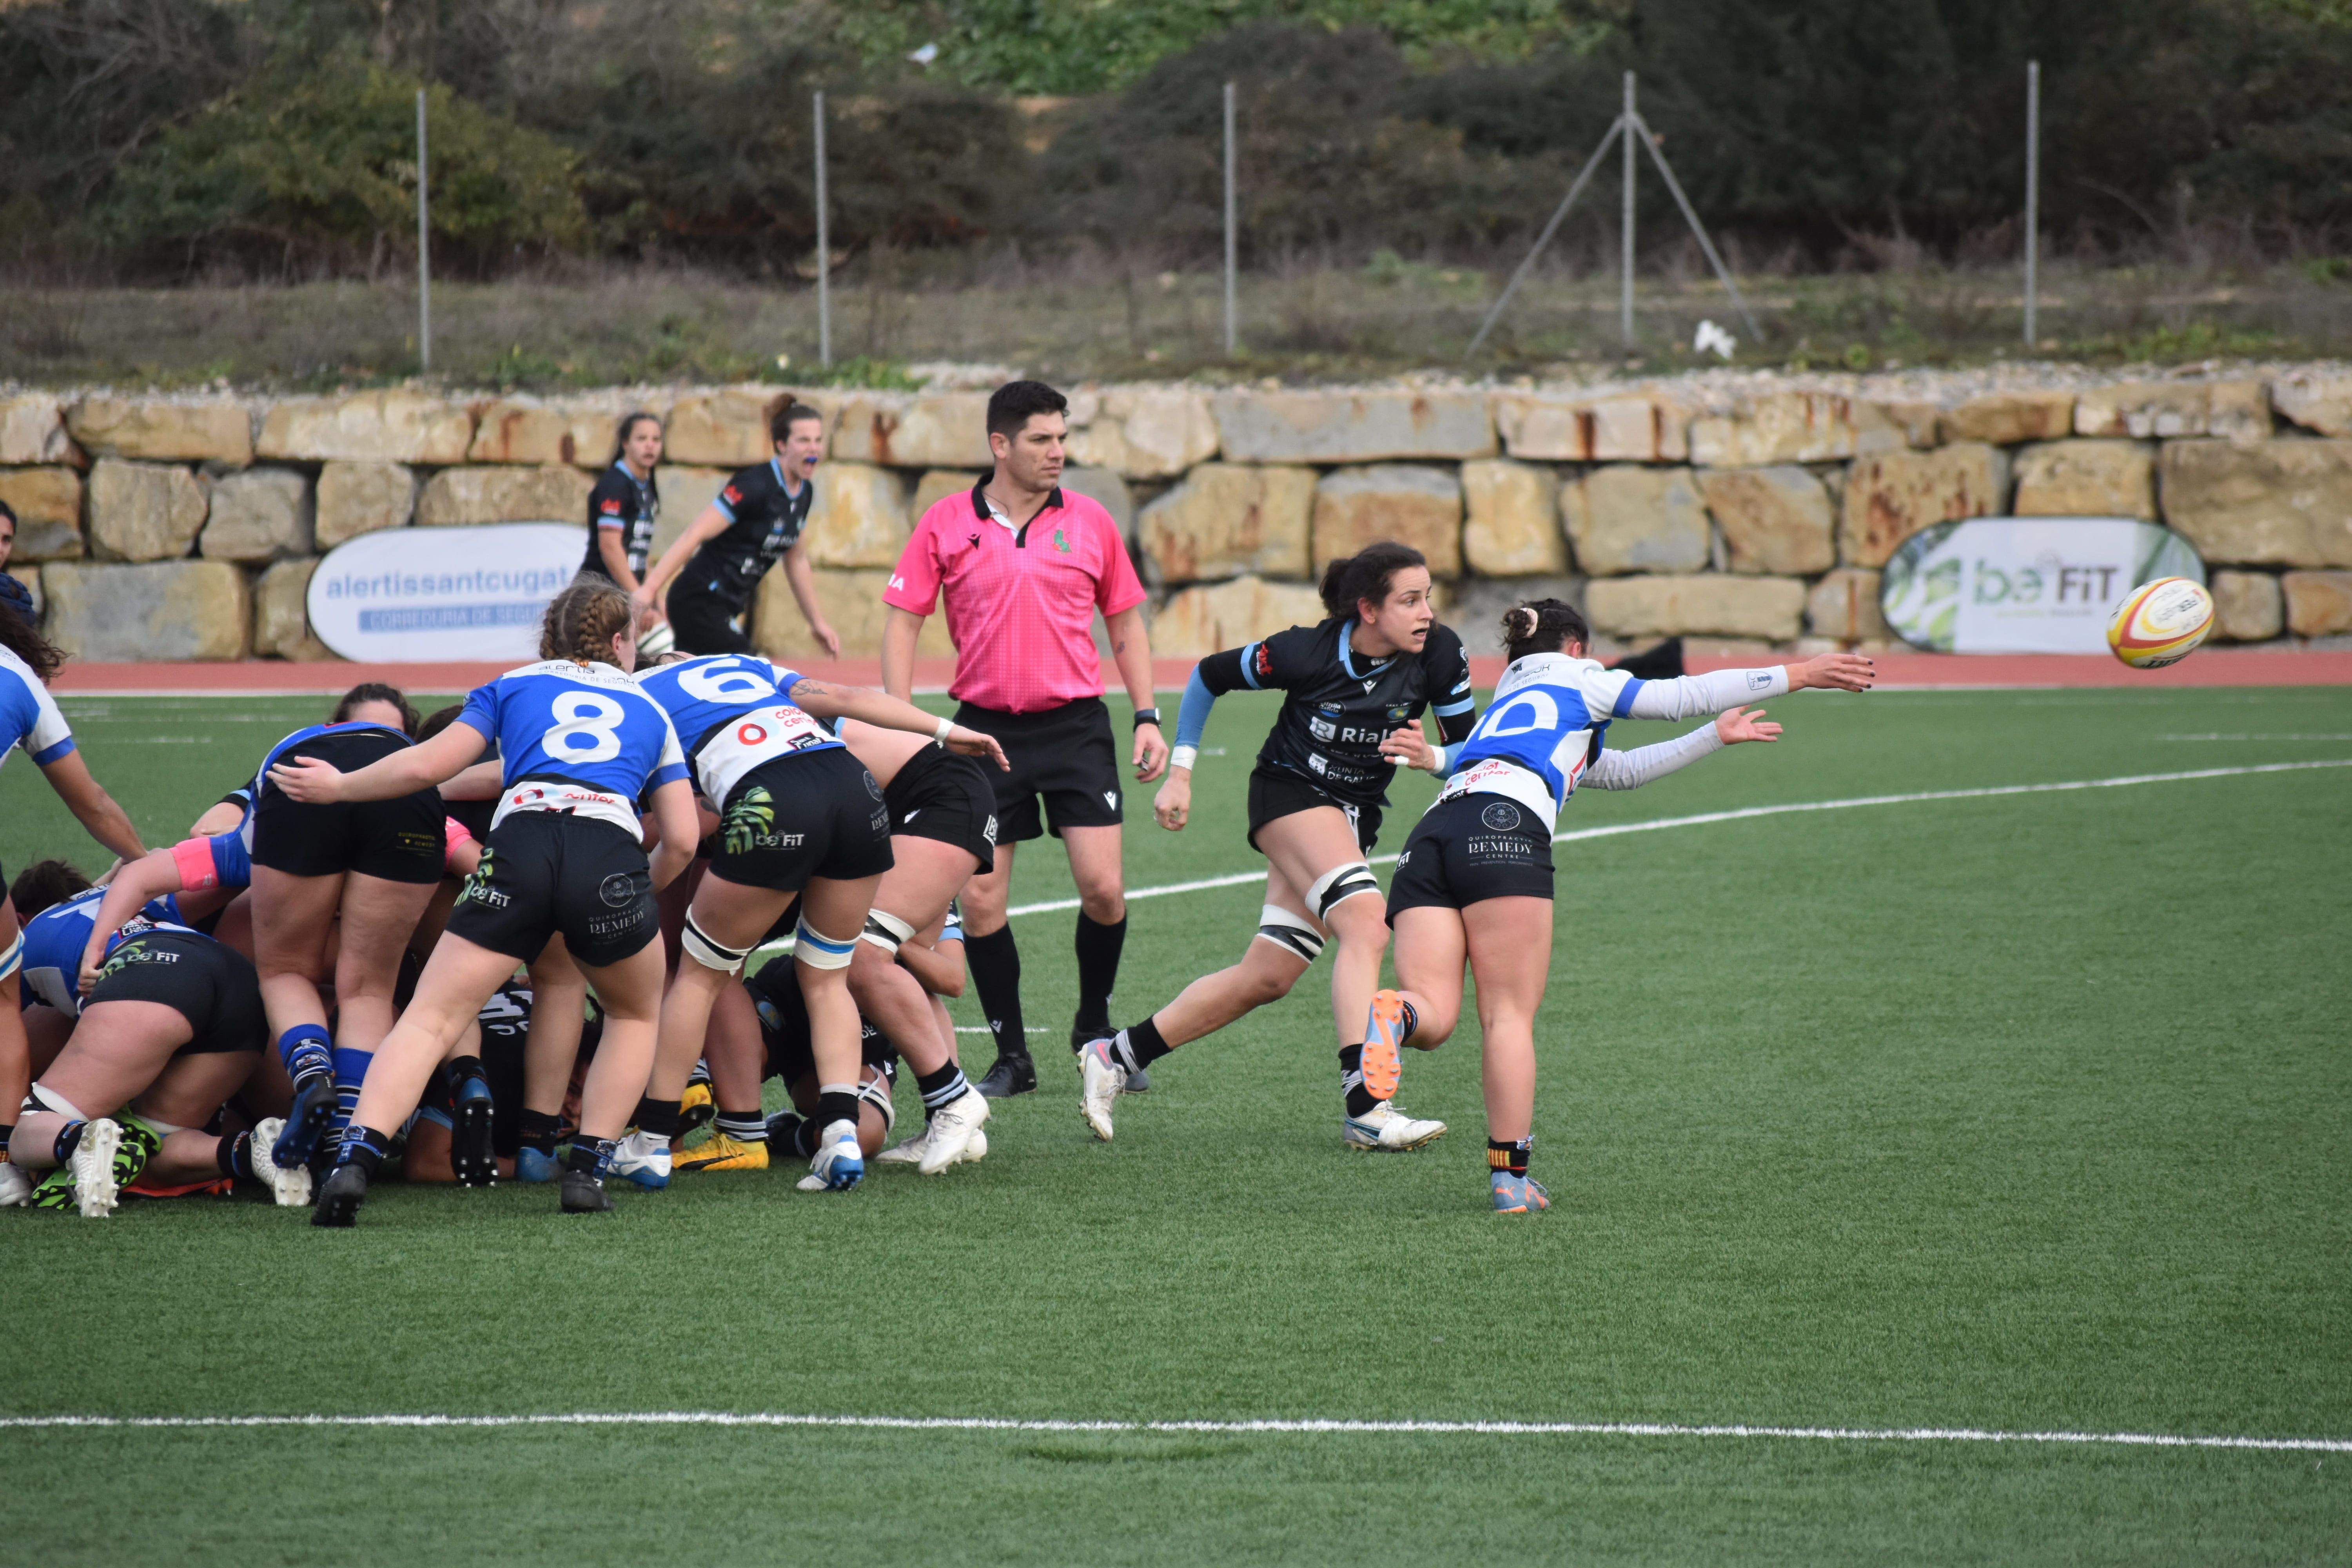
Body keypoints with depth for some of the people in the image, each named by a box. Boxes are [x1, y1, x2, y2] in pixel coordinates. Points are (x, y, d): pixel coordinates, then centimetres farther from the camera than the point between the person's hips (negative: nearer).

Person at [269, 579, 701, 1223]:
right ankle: (587, 1170, 13)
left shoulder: (513, 686, 26)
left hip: (520, 844, 0)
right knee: (635, 1014, 27)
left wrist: (337, 787, 29)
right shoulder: (650, 710, 29)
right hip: (612, 853, 0)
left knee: (430, 1019, 0)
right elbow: (682, 839, 22)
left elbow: (429, 765, 15)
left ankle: (354, 1161, -20)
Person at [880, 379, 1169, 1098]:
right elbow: (902, 623, 2)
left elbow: (1125, 624, 12)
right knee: (980, 899, -2)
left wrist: (1148, 718, 5)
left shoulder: (1089, 523, 4)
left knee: (1103, 888, -9)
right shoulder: (947, 525, 0)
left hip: (1076, 723, 0)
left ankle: (1094, 1027, 16)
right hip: (986, 728, 0)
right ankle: (1012, 1057, 11)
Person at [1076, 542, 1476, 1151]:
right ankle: (1365, 1104, -37)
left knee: (1267, 977, 2)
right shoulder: (1307, 654, -22)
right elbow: (1209, 676, -5)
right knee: (1366, 922, -29)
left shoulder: (1440, 655, -14)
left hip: (1354, 816, 5)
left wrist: (1431, 757, -28)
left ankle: (1115, 1056, 15)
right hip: (1290, 793, -5)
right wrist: (1180, 773, -4)